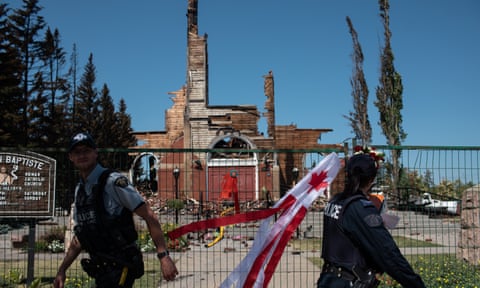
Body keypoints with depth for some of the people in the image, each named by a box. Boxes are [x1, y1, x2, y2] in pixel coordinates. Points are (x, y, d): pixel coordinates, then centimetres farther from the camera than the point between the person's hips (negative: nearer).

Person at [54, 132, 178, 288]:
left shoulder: (113, 181, -12)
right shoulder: (79, 190, 12)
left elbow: (149, 216, -17)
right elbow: (79, 236, 22)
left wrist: (163, 256, -23)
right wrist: (62, 269, 18)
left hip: (121, 266, -8)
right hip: (100, 269, 8)